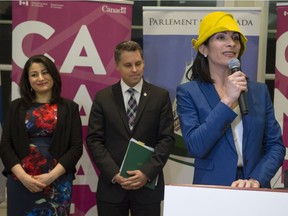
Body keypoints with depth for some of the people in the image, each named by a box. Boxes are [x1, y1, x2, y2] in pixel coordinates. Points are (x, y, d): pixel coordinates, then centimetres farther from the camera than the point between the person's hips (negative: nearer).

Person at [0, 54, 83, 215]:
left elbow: (77, 147, -2)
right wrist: (23, 176, -11)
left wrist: (52, 175, -12)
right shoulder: (16, 107, 6)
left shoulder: (69, 107, 3)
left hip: (58, 181, -1)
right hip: (21, 181, 1)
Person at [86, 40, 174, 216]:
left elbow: (167, 138, -1)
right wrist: (114, 174, -11)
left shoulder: (161, 96, 4)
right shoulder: (103, 97, 5)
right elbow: (94, 140, 0)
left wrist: (147, 172, -13)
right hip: (111, 184, 0)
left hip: (148, 185, 0)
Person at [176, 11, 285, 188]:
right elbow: (195, 147, -15)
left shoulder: (259, 91, 5)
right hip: (211, 191, -2)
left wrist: (256, 179, -14)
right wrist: (227, 101, -18)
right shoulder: (188, 92, -4)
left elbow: (275, 145, 2)